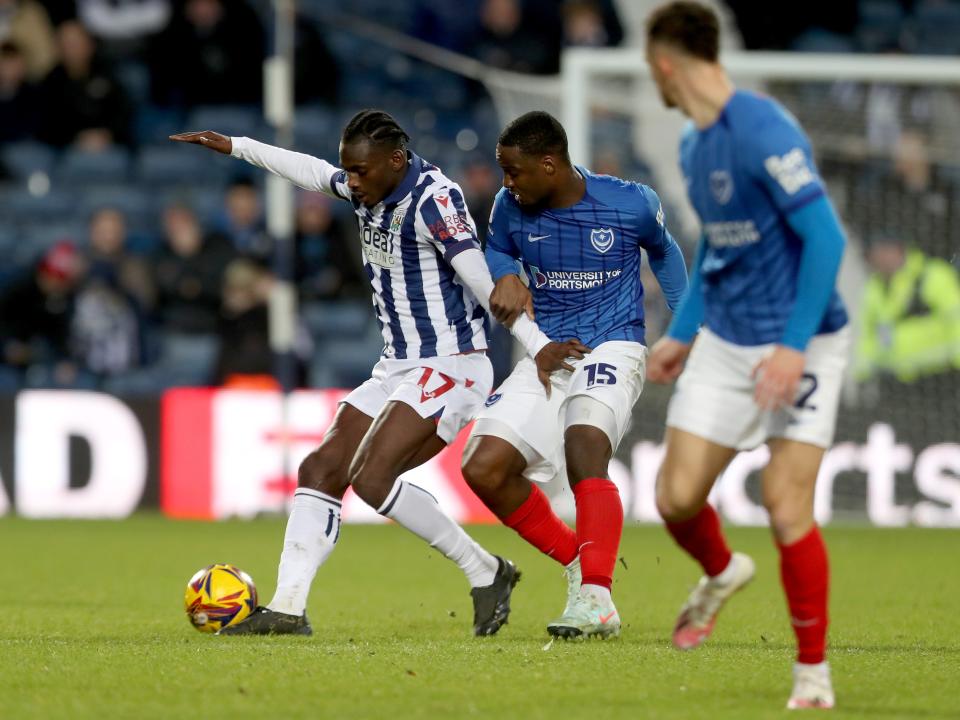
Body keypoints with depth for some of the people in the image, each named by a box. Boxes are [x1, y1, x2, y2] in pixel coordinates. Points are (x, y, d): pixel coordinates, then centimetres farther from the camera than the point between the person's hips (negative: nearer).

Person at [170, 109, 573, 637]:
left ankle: (486, 574, -9)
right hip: (398, 370, 10)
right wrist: (234, 147, 34)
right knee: (320, 470, 2)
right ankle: (288, 609, 4)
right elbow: (313, 172, 27)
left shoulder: (433, 199, -19)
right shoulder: (368, 190, 7)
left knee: (372, 478, -21)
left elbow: (480, 279, -25)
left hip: (449, 369, -10)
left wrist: (536, 344, -32)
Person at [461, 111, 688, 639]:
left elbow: (663, 251, 12)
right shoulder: (511, 207, -2)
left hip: (612, 348, -5)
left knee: (583, 447, -32)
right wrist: (505, 279, -6)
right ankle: (578, 562, 9)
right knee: (484, 469, -10)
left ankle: (596, 599, -34)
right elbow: (495, 252, 18)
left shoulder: (631, 204, -9)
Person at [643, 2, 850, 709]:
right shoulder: (694, 146, 9)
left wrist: (794, 345, -25)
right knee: (677, 497, 1)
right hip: (723, 343, 7)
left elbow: (827, 238, -21)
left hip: (800, 344, -7)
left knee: (787, 508, -11)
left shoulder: (764, 133, -19)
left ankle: (813, 668, 6)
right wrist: (682, 332, 23)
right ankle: (722, 573, 35)